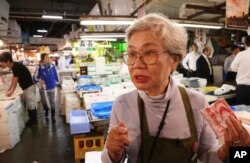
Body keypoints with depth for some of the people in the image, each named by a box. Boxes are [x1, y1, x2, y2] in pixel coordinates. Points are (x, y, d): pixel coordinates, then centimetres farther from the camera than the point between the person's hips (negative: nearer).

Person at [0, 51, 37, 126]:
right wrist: (10, 88, 19)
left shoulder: (17, 67, -24)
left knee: (30, 104, 1)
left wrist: (11, 92, -3)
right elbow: (13, 78, 17)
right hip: (26, 87, 10)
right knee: (26, 103, 17)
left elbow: (15, 81, -16)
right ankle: (33, 119, 28)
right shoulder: (14, 66, 5)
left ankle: (33, 121, 16)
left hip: (29, 87, -10)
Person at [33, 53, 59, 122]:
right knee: (44, 102, 14)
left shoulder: (52, 66, -7)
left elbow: (56, 75, 6)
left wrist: (55, 82, 13)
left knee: (52, 102, 6)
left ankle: (53, 116, 20)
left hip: (52, 87, 1)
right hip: (43, 88, -1)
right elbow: (35, 77, -8)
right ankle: (46, 111, 45)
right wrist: (39, 81, -23)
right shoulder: (39, 67, -14)